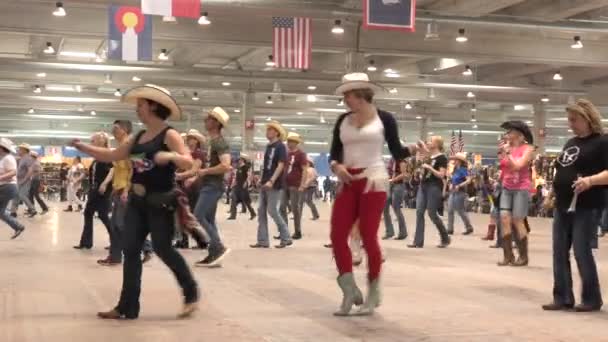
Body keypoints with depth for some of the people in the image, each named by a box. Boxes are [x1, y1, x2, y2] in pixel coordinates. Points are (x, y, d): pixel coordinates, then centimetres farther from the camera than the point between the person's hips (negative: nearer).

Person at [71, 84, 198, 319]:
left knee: (162, 248, -5)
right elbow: (112, 156, 17)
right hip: (137, 200, 8)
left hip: (160, 202, -8)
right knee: (130, 250, 3)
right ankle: (127, 307, 8)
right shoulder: (138, 137, 12)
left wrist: (170, 156, -38)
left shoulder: (169, 135, -10)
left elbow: (188, 163, -19)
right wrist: (83, 147, 11)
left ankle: (191, 293, 15)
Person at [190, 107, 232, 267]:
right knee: (209, 220, 9)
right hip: (208, 186, 10)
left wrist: (204, 172, -17)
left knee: (198, 216, -12)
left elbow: (226, 166, -27)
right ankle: (214, 254, 11)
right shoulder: (212, 141, 16)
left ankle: (219, 247, -7)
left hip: (213, 186, -10)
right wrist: (195, 178, 18)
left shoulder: (220, 142, -15)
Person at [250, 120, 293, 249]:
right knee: (261, 211, 5)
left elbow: (281, 165, -17)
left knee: (272, 211, -8)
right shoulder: (268, 146, 14)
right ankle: (263, 241, 9)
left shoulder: (280, 146, -10)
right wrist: (262, 179, 16)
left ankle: (286, 238, 4)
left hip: (275, 184, -8)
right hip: (265, 184, 8)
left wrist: (271, 181, -24)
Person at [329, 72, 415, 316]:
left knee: (368, 237, -4)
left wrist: (413, 149, -16)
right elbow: (334, 153, 13)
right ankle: (351, 292, 10)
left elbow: (396, 153, 2)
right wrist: (336, 166, -7)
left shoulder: (384, 118, -1)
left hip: (373, 182, -5)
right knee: (337, 235, -3)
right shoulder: (343, 121, 11)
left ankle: (373, 295, 12)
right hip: (348, 183, 5)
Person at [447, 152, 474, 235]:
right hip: (453, 192, 8)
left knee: (461, 211, -1)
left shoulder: (463, 170, -12)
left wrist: (459, 186, -24)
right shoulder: (455, 170, 11)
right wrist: (451, 184, 6)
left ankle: (469, 228, 12)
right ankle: (450, 229, 6)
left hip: (460, 193, -8)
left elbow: (468, 180, -22)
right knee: (450, 210, 3)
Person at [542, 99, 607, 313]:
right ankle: (563, 298, 11)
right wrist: (553, 193, 17)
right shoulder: (571, 143, 17)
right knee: (560, 252, 5)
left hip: (586, 207, -8)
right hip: (563, 205, 8)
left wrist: (590, 180, -31)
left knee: (582, 252, -6)